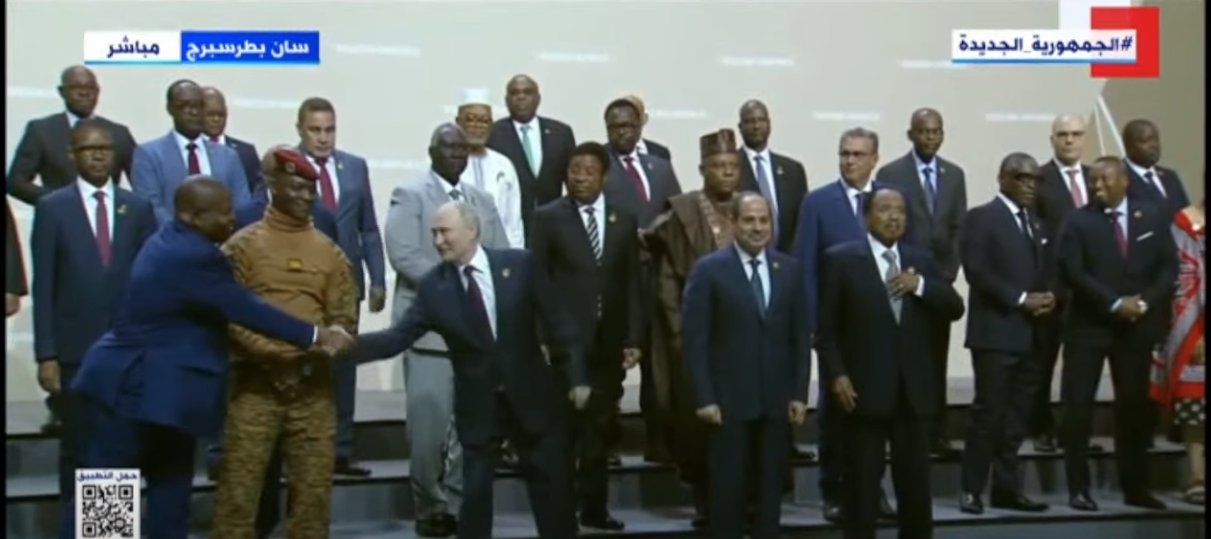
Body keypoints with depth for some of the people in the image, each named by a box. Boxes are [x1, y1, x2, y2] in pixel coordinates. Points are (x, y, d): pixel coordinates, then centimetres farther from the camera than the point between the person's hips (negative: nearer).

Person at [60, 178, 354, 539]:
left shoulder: (172, 240, 8)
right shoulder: (192, 256, -23)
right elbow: (247, 310, -22)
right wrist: (317, 336, -18)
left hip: (156, 387, 10)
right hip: (134, 389, -10)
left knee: (171, 486, 12)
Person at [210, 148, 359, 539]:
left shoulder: (329, 251, 11)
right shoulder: (243, 245, 2)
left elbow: (345, 317, 8)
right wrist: (271, 353, -17)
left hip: (313, 385, 3)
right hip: (255, 383, -3)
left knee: (314, 488, 6)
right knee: (239, 488, -2)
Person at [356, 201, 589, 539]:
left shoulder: (520, 264, -7)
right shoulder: (432, 285, -4)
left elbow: (556, 321, -4)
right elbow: (399, 336, -9)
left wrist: (577, 376, -6)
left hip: (530, 395, 0)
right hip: (477, 403, 0)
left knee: (551, 484, 9)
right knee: (475, 490, 4)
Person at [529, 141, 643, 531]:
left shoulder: (624, 220, 10)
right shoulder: (548, 217, 1)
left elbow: (632, 284, 8)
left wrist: (633, 338, 2)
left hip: (609, 342, 3)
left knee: (599, 429, 8)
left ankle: (594, 508, 17)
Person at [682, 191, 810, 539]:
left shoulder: (789, 269, 8)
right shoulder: (709, 269, -4)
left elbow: (800, 337, 8)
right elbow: (695, 338, -7)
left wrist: (799, 394, 3)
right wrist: (704, 398, -12)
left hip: (776, 398, 3)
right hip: (729, 399, -3)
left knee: (771, 485, 10)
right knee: (728, 485, 4)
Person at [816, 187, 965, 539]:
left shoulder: (922, 260, 13)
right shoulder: (841, 259, -1)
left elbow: (954, 309, 6)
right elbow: (826, 326, -4)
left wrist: (920, 285, -9)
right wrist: (836, 375, -13)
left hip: (913, 391, 4)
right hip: (864, 389, -4)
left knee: (916, 484, 10)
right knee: (862, 484, 4)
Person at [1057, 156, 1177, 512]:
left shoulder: (1154, 217, 6)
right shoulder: (1078, 221, -2)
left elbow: (1168, 267, 3)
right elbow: (1072, 272, -11)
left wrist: (1145, 302, -13)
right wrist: (1115, 303, -18)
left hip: (1137, 326, 2)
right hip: (1089, 325, -2)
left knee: (1135, 406, 7)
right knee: (1078, 405, -4)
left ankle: (1135, 488, 17)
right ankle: (1079, 488, 4)